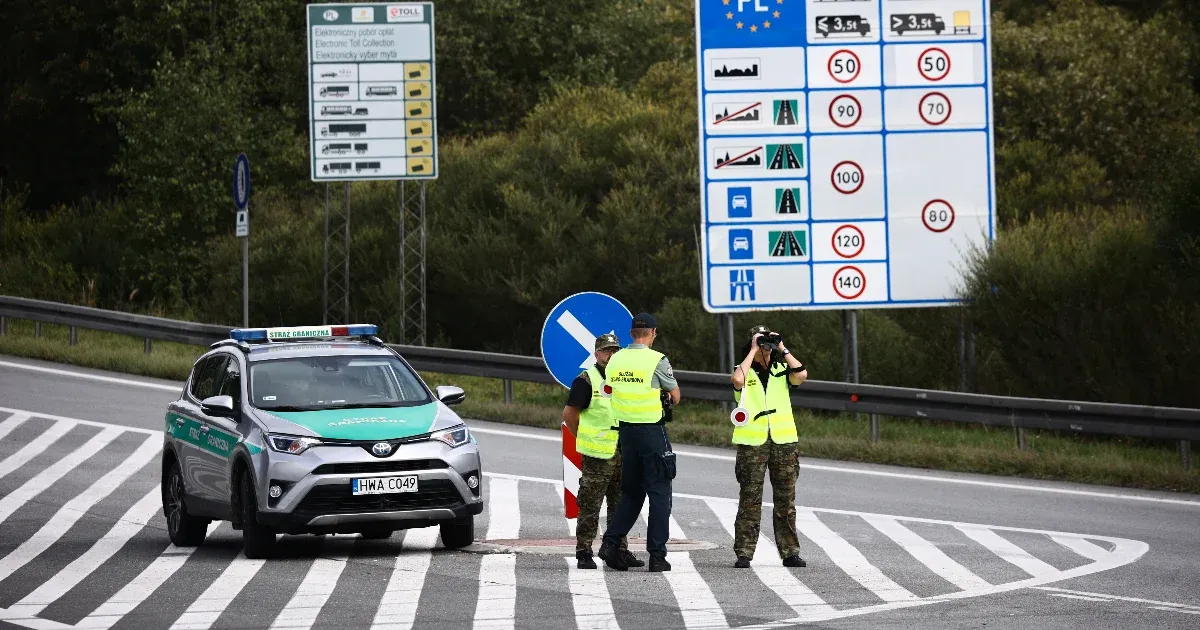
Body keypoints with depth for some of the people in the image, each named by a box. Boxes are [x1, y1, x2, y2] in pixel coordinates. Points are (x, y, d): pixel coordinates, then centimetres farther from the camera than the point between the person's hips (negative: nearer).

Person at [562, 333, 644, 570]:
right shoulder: (585, 381, -5)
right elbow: (569, 413, -7)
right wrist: (585, 439, -5)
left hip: (623, 453, 7)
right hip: (597, 455, -7)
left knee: (620, 506, 10)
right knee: (590, 506, -5)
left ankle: (620, 550, 16)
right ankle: (584, 553, -2)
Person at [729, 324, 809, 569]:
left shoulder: (781, 370, 12)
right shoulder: (745, 371, 4)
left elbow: (801, 375, -8)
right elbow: (737, 379, -20)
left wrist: (782, 349, -3)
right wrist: (753, 351, -11)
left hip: (784, 441, 3)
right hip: (752, 444, -3)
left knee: (785, 499, 5)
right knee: (750, 500, -3)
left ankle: (789, 551, 10)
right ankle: (744, 553, -1)